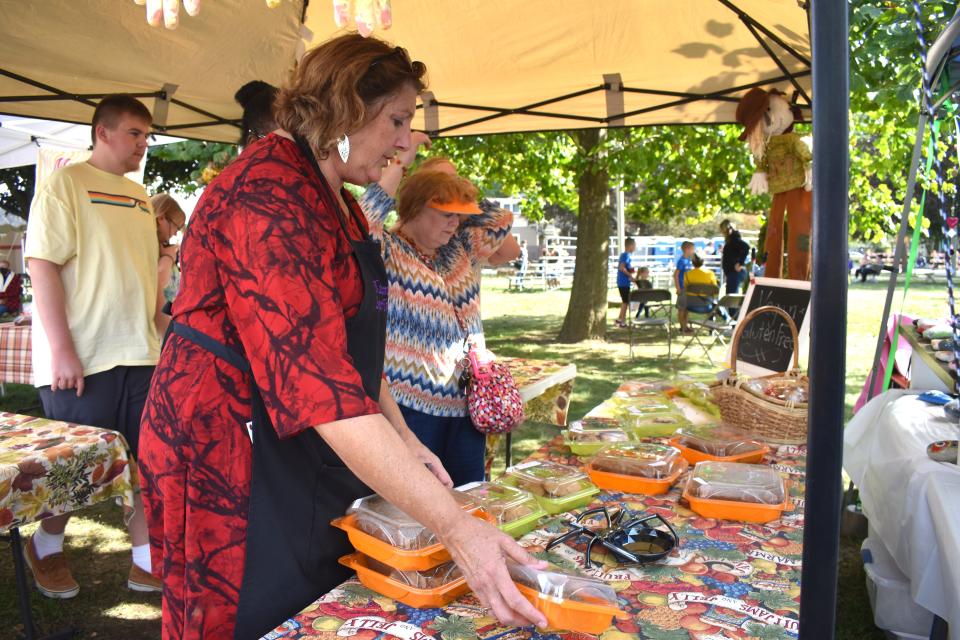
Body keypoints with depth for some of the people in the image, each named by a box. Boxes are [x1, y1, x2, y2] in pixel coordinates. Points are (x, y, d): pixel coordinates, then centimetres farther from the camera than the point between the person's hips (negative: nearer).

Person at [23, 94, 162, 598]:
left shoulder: (139, 196, 15)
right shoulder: (65, 184, -6)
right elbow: (42, 266, -13)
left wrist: (159, 332, 13)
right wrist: (62, 350, -17)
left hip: (141, 356, 6)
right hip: (82, 360, -6)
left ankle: (148, 564, 18)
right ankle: (46, 547, 33)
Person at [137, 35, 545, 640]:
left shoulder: (336, 198, 11)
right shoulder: (271, 192, -23)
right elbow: (319, 380, -32)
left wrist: (402, 438, 6)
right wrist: (454, 525, -32)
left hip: (308, 453, 9)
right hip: (230, 447, -9)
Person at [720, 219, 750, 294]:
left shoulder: (734, 238, -12)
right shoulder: (730, 240, 17)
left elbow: (746, 247, -27)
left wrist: (740, 263, -23)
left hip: (735, 272, -10)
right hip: (731, 272, 10)